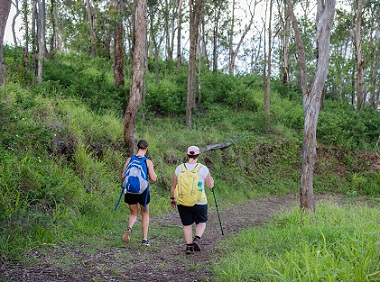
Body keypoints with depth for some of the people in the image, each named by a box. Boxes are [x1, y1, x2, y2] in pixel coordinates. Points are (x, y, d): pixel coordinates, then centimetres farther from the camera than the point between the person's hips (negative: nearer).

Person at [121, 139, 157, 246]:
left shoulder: (129, 160, -1)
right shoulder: (148, 162, -8)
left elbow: (123, 177, -1)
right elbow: (153, 178, -10)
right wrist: (154, 174, 11)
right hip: (143, 191, -2)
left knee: (133, 213, 19)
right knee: (145, 214, 18)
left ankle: (129, 228, -12)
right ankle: (145, 239, 18)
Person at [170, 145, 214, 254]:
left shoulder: (179, 168, -1)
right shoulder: (203, 169, -6)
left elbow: (173, 186, 4)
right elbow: (210, 185, 4)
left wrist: (172, 198, 17)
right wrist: (212, 181, 26)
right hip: (199, 202, -2)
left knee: (187, 225, 13)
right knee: (201, 222, 17)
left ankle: (189, 246, 10)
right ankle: (197, 239, -5)